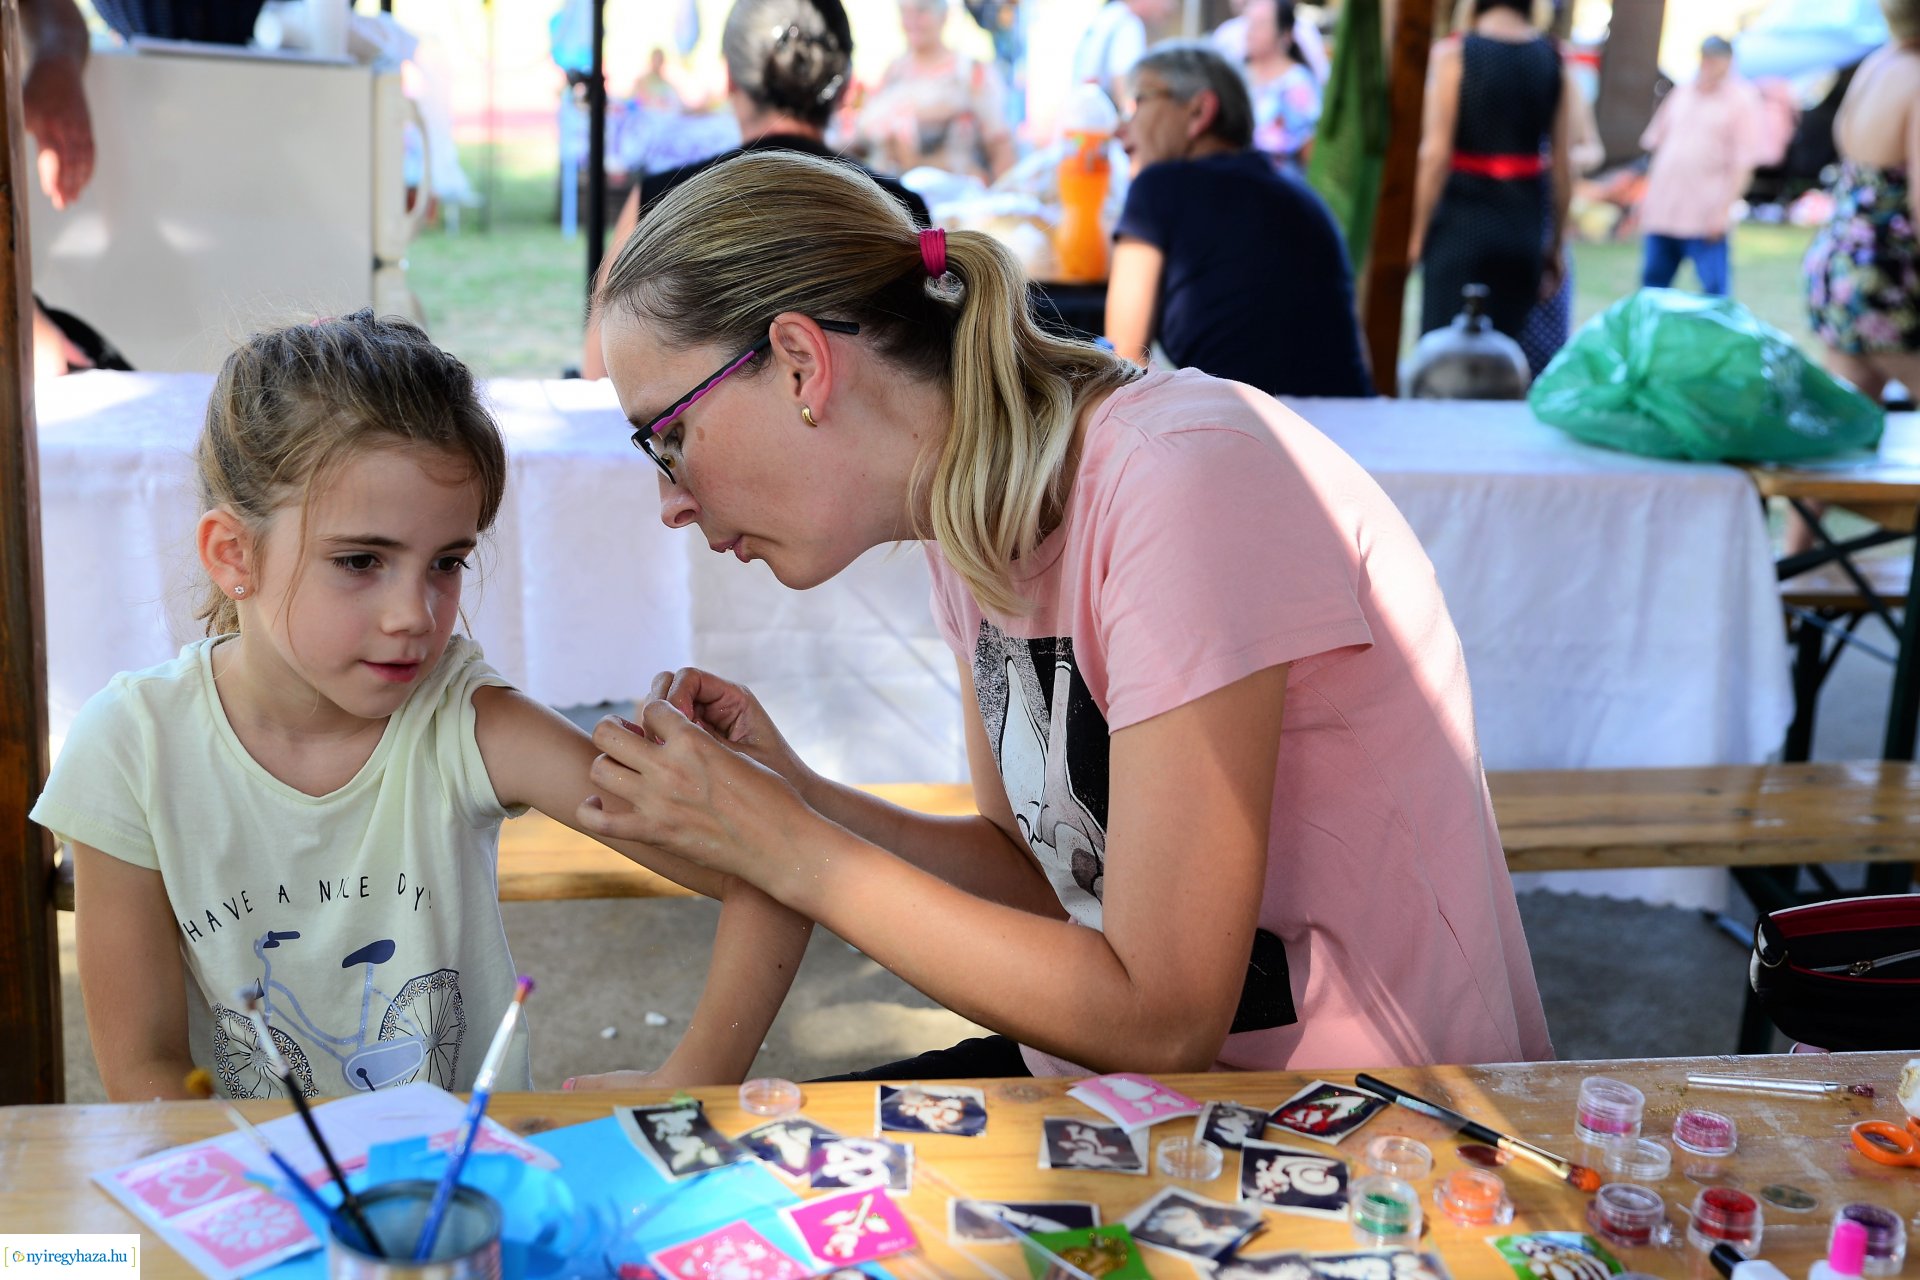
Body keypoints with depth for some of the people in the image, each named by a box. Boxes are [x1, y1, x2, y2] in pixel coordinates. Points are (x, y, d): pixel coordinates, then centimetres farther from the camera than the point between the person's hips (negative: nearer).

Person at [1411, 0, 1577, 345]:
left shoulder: (1454, 54, -6)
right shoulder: (1554, 61, 4)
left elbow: (1436, 154, -10)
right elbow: (1561, 164, 4)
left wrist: (1418, 233, -3)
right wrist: (1555, 246, 12)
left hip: (1461, 220, -3)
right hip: (1524, 226, 4)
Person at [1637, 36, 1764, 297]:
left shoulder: (1742, 101, -1)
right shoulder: (1680, 94, 15)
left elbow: (1743, 163, -7)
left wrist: (1724, 209, -14)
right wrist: (1649, 195, 15)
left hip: (1704, 216, -5)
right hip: (1662, 211, 5)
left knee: (1714, 289, -5)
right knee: (1653, 283, 9)